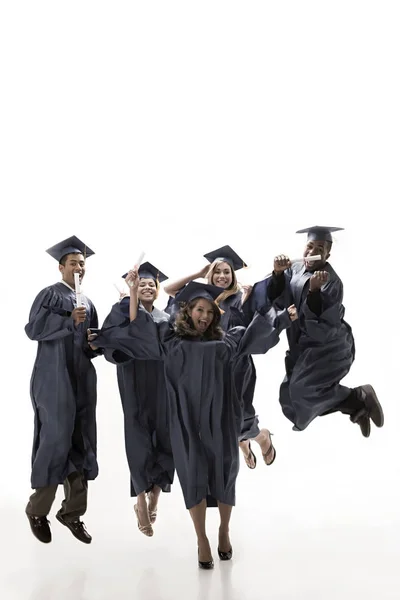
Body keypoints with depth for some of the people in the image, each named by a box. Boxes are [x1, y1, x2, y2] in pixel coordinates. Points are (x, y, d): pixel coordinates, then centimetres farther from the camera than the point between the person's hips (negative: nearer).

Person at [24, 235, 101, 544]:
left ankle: (73, 511, 14)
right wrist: (69, 319, -22)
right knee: (56, 439, -10)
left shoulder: (88, 303, 17)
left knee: (81, 443, 4)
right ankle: (38, 509, 9)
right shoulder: (49, 294, 0)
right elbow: (33, 328, -12)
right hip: (54, 378, -6)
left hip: (82, 379, 6)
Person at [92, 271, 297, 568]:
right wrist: (134, 289, 5)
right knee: (194, 475, -4)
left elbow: (259, 329, 16)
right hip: (187, 419, -1)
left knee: (224, 472, 7)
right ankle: (202, 540, 6)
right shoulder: (170, 338, 11)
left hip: (219, 418, 2)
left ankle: (224, 531, 28)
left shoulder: (225, 340, 13)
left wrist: (286, 317, 7)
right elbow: (136, 325, 11)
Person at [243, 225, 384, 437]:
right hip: (303, 345, 8)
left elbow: (321, 320, -28)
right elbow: (277, 298, -12)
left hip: (327, 347, -8)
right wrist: (278, 273, -28)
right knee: (291, 393, 9)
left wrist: (314, 290, -41)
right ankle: (357, 408, 19)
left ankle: (359, 398, 3)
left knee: (303, 389, -16)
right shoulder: (295, 270, 0)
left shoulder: (332, 281, -20)